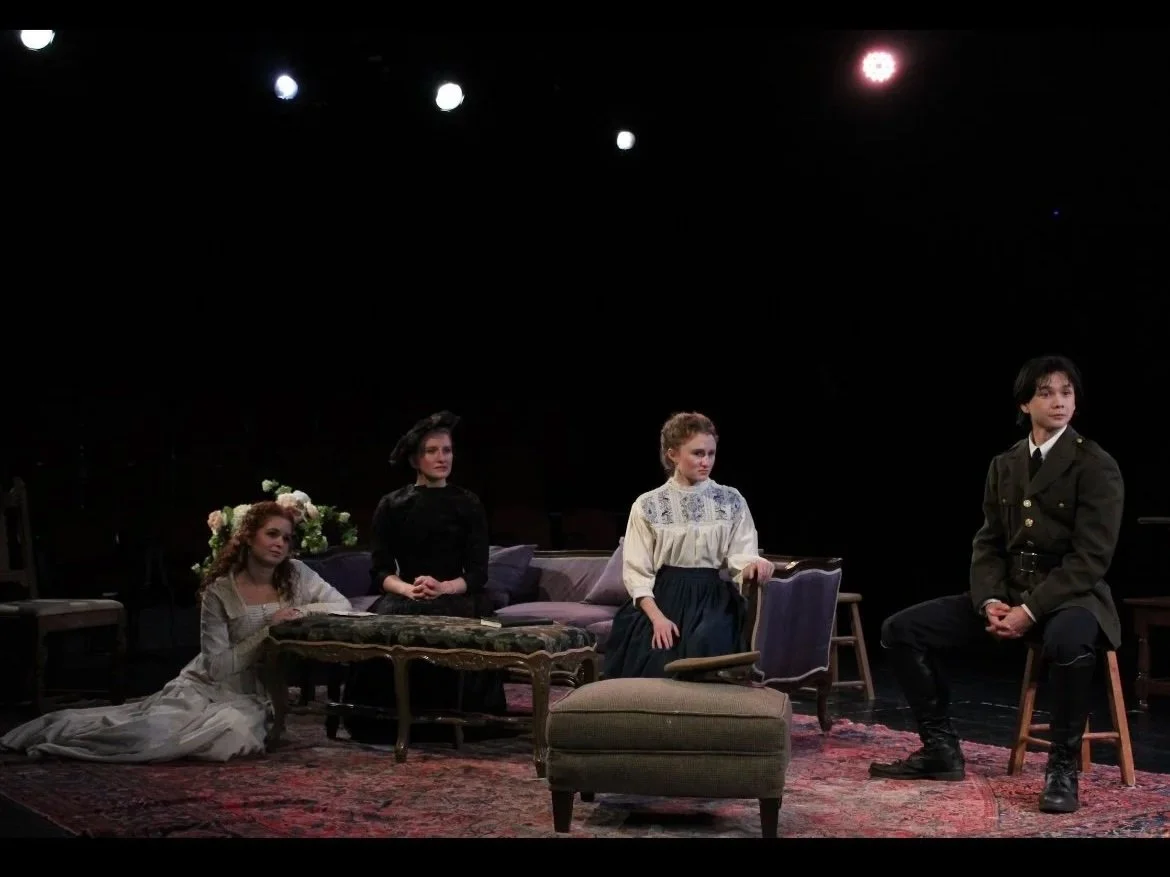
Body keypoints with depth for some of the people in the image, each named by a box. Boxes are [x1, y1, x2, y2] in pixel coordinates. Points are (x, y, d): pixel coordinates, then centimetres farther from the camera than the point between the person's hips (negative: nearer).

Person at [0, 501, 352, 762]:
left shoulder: (295, 575, -3)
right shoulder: (219, 591, -11)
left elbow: (344, 607, -4)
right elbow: (218, 666, -14)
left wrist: (300, 611, -20)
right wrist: (267, 628, -22)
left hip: (253, 696, 2)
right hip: (207, 686, -2)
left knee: (236, 730, -33)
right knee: (153, 727, -28)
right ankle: (56, 729, 4)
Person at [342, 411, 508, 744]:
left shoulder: (468, 504, 8)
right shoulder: (391, 506, 9)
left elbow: (478, 573, 1)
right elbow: (380, 571, 2)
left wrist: (444, 587, -20)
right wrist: (409, 589, -20)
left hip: (456, 596, 0)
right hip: (405, 597, 0)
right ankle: (390, 726, -19)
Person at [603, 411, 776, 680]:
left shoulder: (731, 501, 6)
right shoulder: (647, 505, 2)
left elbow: (741, 556, 1)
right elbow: (636, 572, 0)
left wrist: (753, 566, -24)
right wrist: (657, 617, -15)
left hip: (714, 600, 1)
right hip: (663, 600, -1)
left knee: (704, 651, -29)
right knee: (657, 664, -25)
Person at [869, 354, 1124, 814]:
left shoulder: (1097, 466, -8)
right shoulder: (1004, 465, 10)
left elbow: (1090, 557, -15)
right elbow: (988, 543, 10)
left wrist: (1030, 611, -23)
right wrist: (989, 601, -10)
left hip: (1071, 596, -6)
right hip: (1007, 592, 6)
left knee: (1067, 642, -43)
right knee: (900, 629, -7)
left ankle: (1063, 766, -21)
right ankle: (941, 748, 3)